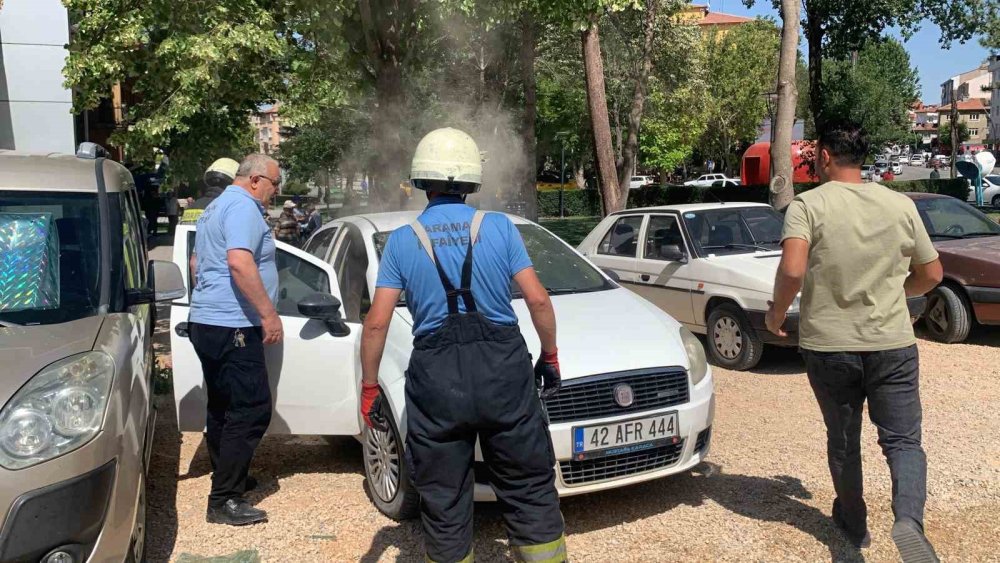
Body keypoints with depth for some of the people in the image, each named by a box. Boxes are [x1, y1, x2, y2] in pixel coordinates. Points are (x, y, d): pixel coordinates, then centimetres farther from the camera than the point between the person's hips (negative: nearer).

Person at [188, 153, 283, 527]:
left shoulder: (216, 207, 22)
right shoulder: (243, 207, -12)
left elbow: (198, 262, 33)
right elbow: (239, 262, -26)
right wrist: (269, 313, -23)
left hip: (206, 322, 11)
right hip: (232, 326, -11)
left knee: (223, 408, 19)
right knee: (252, 410, -8)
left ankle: (226, 478, 31)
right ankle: (224, 501, -6)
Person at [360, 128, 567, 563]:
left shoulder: (401, 240, 3)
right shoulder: (499, 227, 2)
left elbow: (376, 323, -1)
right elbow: (538, 301, 0)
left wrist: (369, 387, 8)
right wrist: (550, 355, 14)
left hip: (437, 377, 0)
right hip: (503, 366, 0)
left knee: (444, 502, 12)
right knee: (529, 489, 12)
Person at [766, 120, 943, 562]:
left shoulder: (808, 204, -9)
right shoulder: (901, 205, 3)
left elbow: (792, 270, -23)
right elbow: (931, 274, 11)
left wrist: (777, 313, -6)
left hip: (828, 346, -1)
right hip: (893, 344, 1)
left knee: (843, 442, 16)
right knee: (903, 440, 7)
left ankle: (855, 525, 32)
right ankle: (909, 520, -18)